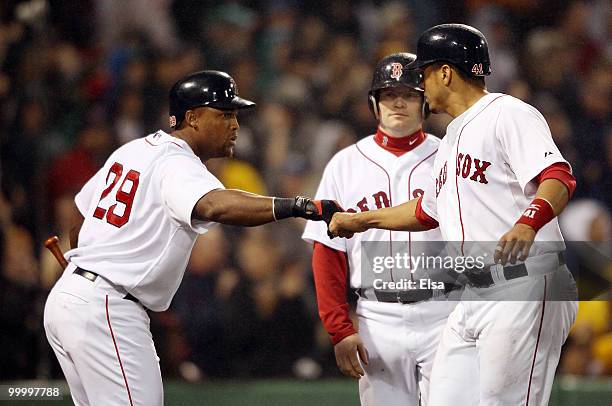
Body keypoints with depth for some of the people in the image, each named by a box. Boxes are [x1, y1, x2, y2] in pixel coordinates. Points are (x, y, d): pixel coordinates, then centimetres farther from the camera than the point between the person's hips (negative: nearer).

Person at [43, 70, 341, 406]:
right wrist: (299, 207, -49)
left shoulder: (132, 150, 14)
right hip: (108, 310, -10)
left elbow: (79, 227, 23)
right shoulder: (177, 164, -15)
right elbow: (215, 205, -38)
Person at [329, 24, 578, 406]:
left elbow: (559, 178, -22)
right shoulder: (453, 136, 24)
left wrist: (527, 224, -41)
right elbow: (427, 211, 39)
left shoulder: (509, 114, -7)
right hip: (474, 299, 10)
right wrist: (361, 221, 42)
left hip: (527, 288, -10)